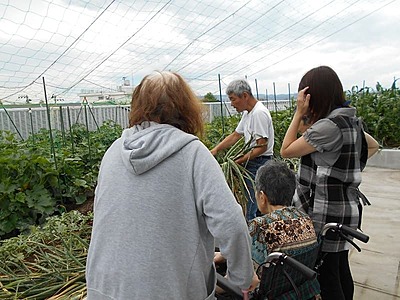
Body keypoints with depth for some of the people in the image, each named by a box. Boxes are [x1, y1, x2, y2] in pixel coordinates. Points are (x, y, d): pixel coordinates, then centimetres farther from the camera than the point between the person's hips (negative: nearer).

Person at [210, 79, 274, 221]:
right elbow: (235, 135, 18)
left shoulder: (259, 113, -19)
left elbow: (262, 147, -22)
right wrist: (216, 149, 7)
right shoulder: (248, 112, 14)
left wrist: (239, 160, -20)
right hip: (251, 162, 10)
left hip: (259, 162, -10)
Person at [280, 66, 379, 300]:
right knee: (341, 269, 21)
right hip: (346, 207, 9)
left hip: (328, 212, -9)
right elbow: (373, 146, 25)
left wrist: (299, 113, -11)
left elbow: (286, 151, -14)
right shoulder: (350, 121, 8)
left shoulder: (329, 125, -20)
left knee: (327, 275, 4)